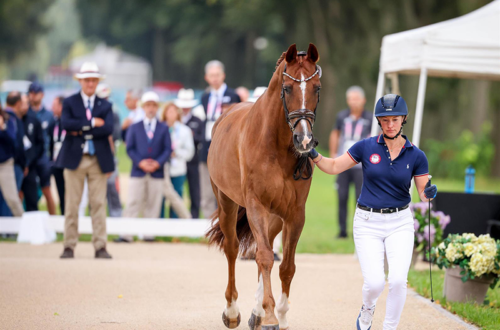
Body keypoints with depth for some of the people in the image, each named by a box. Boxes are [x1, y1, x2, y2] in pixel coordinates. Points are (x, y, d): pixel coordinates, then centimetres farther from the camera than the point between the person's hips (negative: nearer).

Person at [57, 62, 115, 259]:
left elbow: (108, 128, -7)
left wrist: (81, 130, -11)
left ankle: (100, 247, 0)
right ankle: (69, 246, 5)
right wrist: (91, 123, -12)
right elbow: (66, 124, -12)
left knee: (98, 204, -1)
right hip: (74, 158, -1)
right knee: (72, 204, 1)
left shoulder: (105, 106, 10)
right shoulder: (70, 103, 7)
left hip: (99, 160, 1)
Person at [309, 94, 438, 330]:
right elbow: (334, 167, 2)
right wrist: (314, 156, -15)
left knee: (398, 281, -15)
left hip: (400, 223, 1)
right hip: (368, 222, -1)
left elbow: (423, 194, 0)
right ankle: (367, 309, 24)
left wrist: (429, 193, -23)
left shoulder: (416, 156, -3)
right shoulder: (366, 147, -4)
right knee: (375, 283, -11)